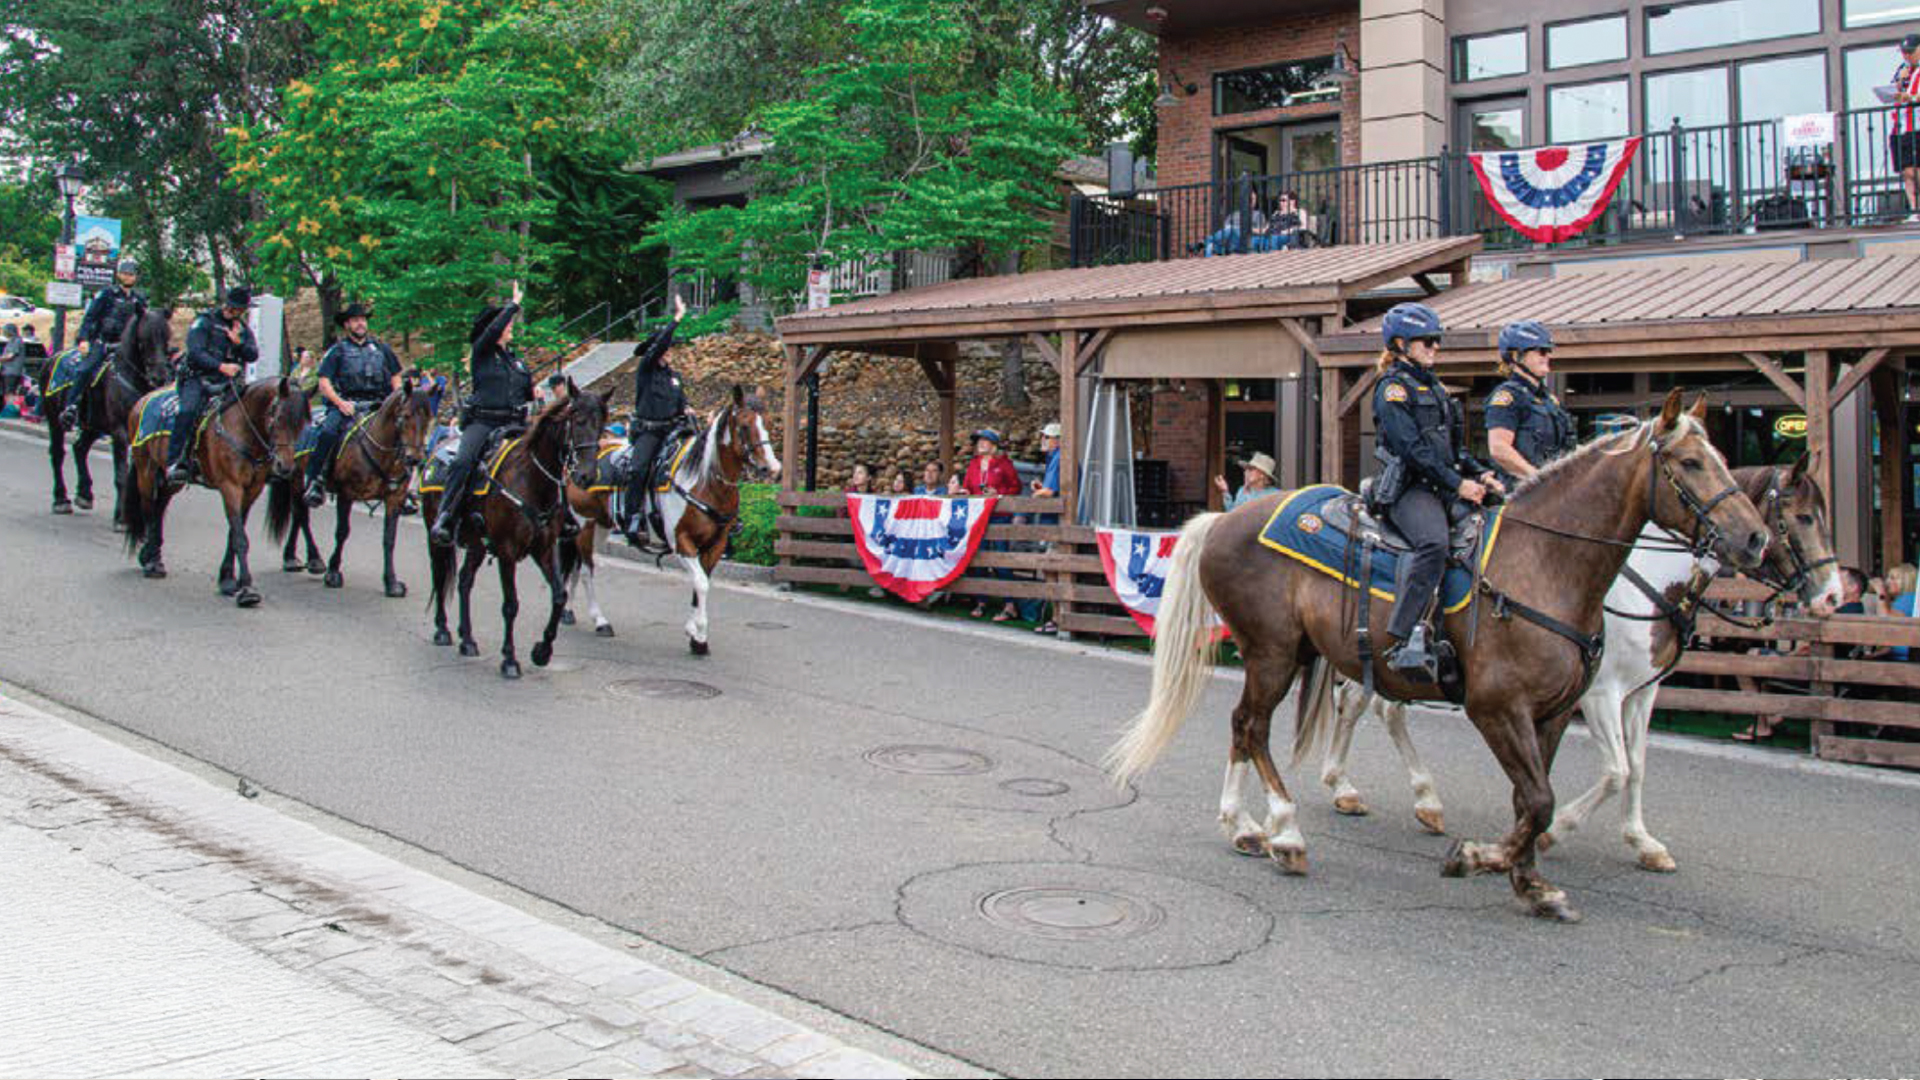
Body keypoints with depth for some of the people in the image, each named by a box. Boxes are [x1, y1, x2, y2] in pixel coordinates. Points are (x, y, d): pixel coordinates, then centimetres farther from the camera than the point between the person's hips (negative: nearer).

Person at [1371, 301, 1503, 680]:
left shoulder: (1434, 388, 25)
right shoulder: (1393, 387, -2)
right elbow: (1412, 449, -13)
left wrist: (1480, 474, 11)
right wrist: (1457, 483, -15)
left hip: (1444, 489, 10)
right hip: (1409, 488, -9)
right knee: (1434, 542, -36)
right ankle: (1404, 642, -43)